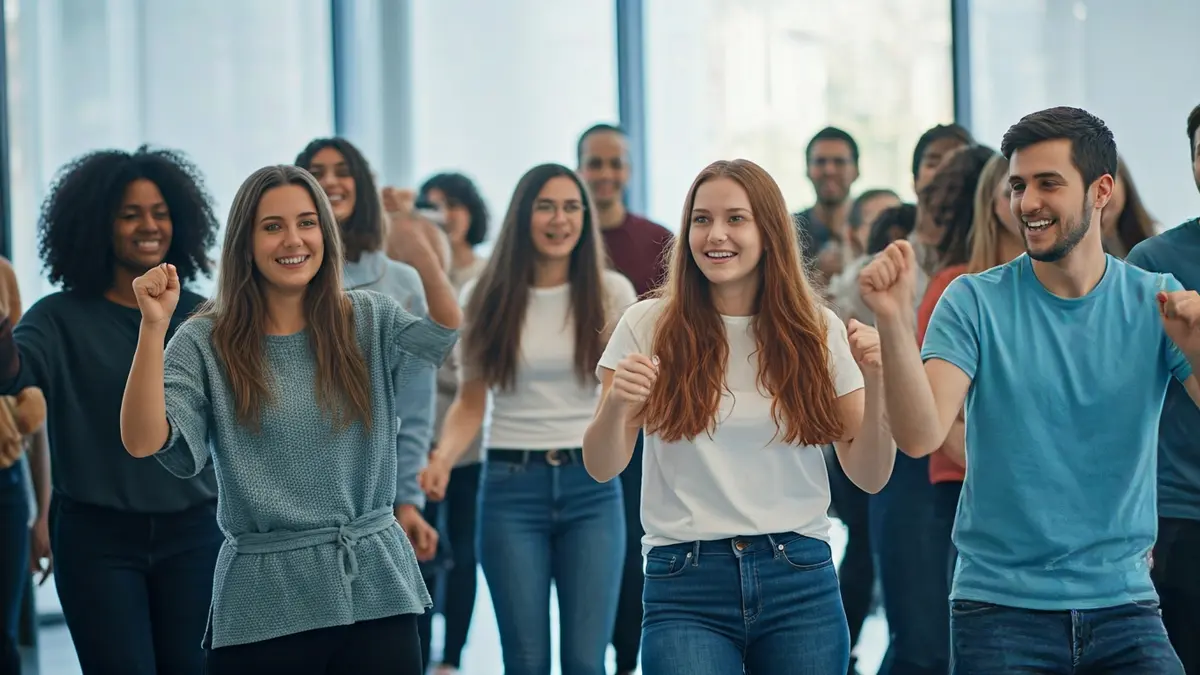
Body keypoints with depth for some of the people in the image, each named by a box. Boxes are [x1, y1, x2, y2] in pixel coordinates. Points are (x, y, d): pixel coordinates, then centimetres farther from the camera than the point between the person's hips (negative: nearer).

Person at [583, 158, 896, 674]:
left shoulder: (818, 331, 5)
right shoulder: (648, 326, 2)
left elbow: (870, 477, 4)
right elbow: (602, 468, 0)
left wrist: (875, 382, -11)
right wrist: (616, 404, -20)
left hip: (800, 581, 1)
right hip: (686, 591, -1)